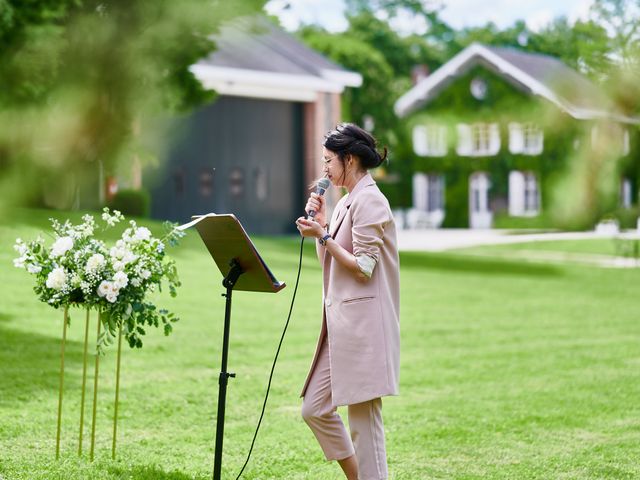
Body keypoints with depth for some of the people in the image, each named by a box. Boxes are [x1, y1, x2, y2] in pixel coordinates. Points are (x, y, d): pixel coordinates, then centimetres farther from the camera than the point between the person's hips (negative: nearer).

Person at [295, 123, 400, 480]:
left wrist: (323, 236, -15)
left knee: (363, 416, -6)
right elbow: (330, 262, 21)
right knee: (315, 409, 11)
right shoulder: (347, 202, 18)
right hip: (341, 323, 10)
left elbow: (363, 267, -16)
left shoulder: (369, 200, -11)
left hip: (363, 324, -10)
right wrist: (321, 223, 12)